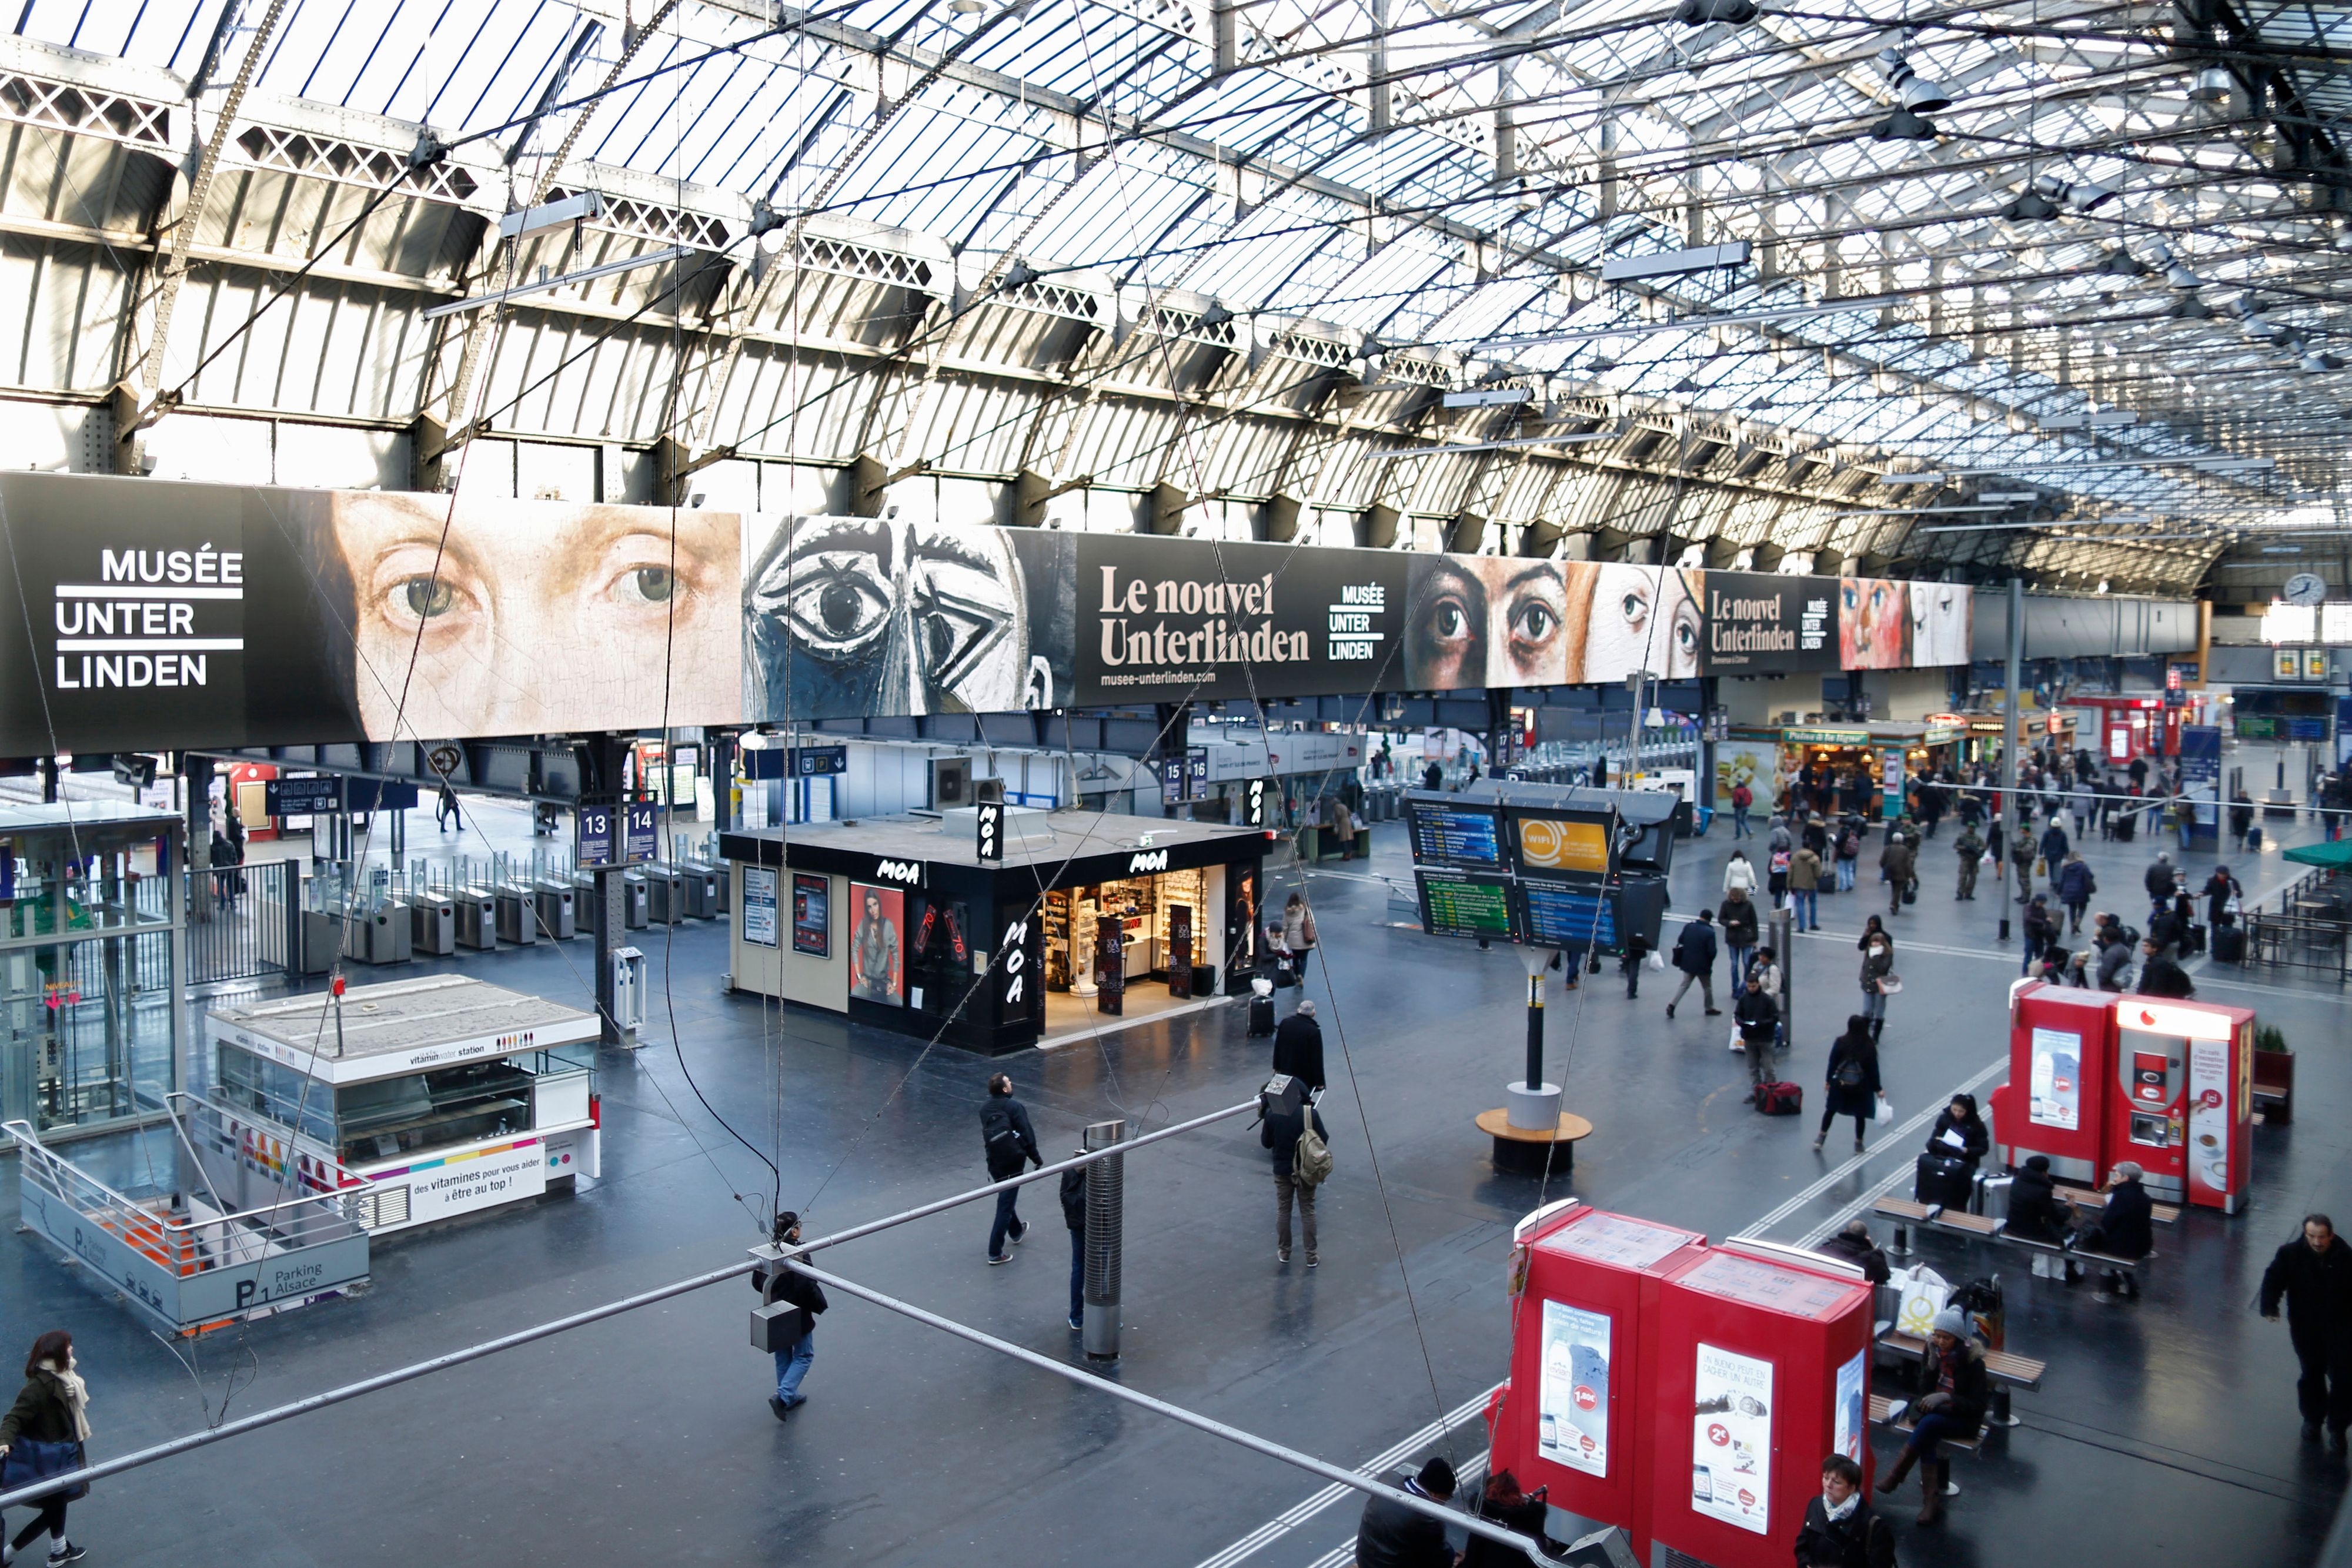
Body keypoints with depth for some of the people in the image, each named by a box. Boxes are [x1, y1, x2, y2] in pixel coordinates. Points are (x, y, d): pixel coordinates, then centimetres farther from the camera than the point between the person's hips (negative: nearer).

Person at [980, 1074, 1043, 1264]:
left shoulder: (984, 1107, 2)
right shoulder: (1014, 1107, -16)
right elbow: (1027, 1135, -14)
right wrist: (1037, 1159, -4)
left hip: (993, 1161, 6)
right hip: (1012, 1161, -6)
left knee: (1005, 1198, 27)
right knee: (1006, 1205, 0)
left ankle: (1016, 1232, 48)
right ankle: (995, 1253, 1)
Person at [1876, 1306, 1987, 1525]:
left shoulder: (1973, 1361, -17)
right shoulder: (1932, 1350, -3)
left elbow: (1978, 1405, -17)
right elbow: (1925, 1390, -1)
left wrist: (1946, 1397, -30)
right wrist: (1932, 1363, -19)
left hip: (1964, 1419, -4)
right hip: (1935, 1410, 4)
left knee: (1929, 1423, -34)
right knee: (1928, 1436, -31)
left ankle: (1897, 1474, -24)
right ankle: (1932, 1500, -35)